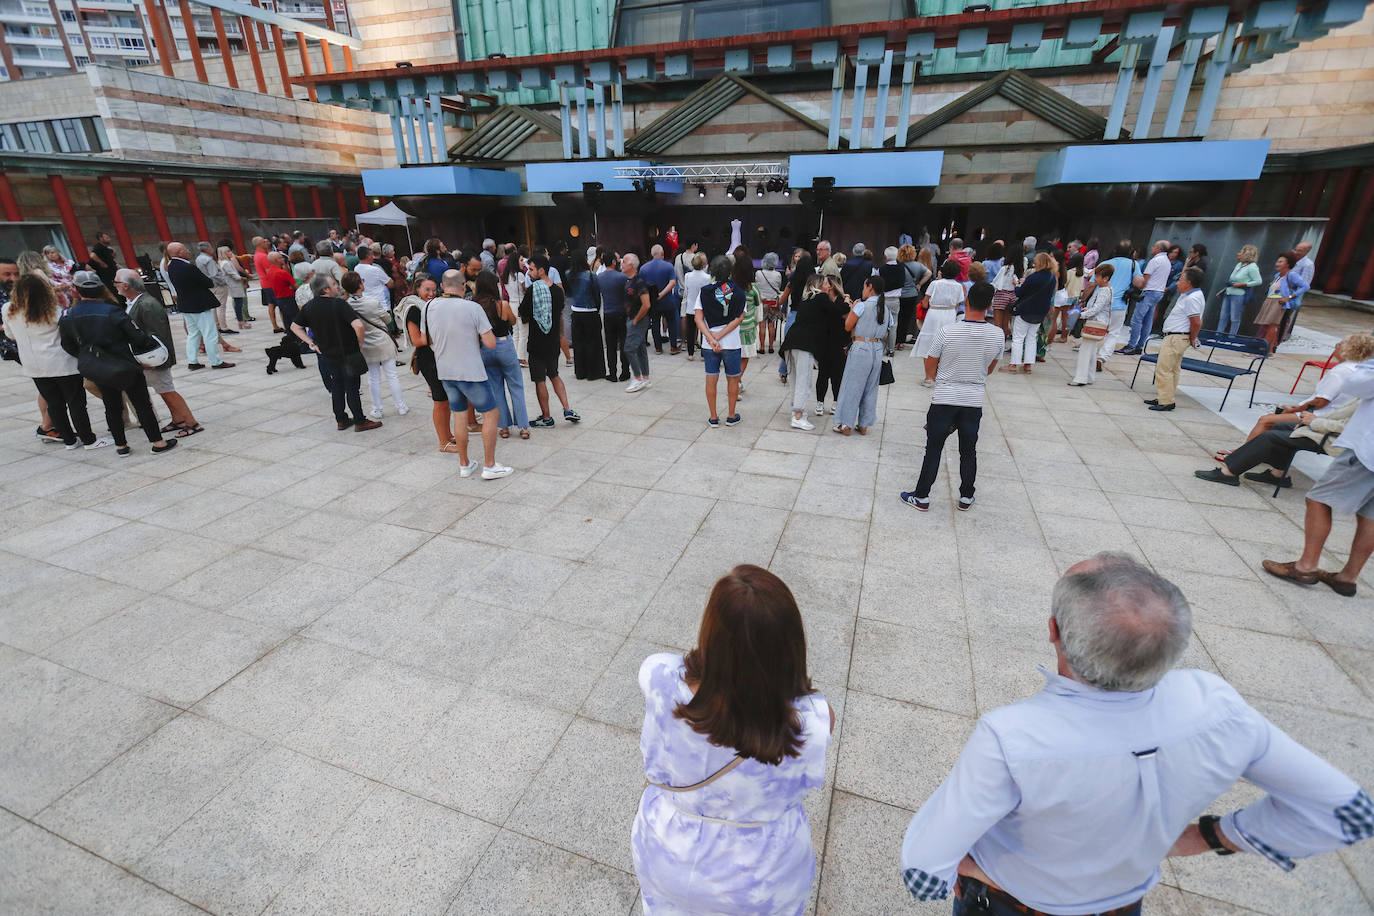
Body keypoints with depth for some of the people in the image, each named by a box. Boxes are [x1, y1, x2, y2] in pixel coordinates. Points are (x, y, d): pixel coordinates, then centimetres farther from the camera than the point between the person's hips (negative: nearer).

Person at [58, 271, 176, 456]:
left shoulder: (67, 317, -3)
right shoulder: (112, 312, -17)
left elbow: (69, 347, 6)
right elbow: (138, 337, -17)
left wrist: (87, 357, 23)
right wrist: (154, 345, 3)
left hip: (98, 371, 4)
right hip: (126, 366, -4)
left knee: (112, 407, 15)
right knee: (142, 404, 3)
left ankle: (120, 445, 22)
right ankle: (157, 442, 6)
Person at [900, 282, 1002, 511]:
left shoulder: (948, 331, -16)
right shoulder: (997, 335, -8)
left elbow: (930, 368, -4)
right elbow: (989, 369, 8)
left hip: (944, 399, -2)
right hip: (974, 400, 2)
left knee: (933, 449, 8)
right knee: (968, 451, 16)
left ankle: (921, 497, 16)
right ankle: (966, 498, 28)